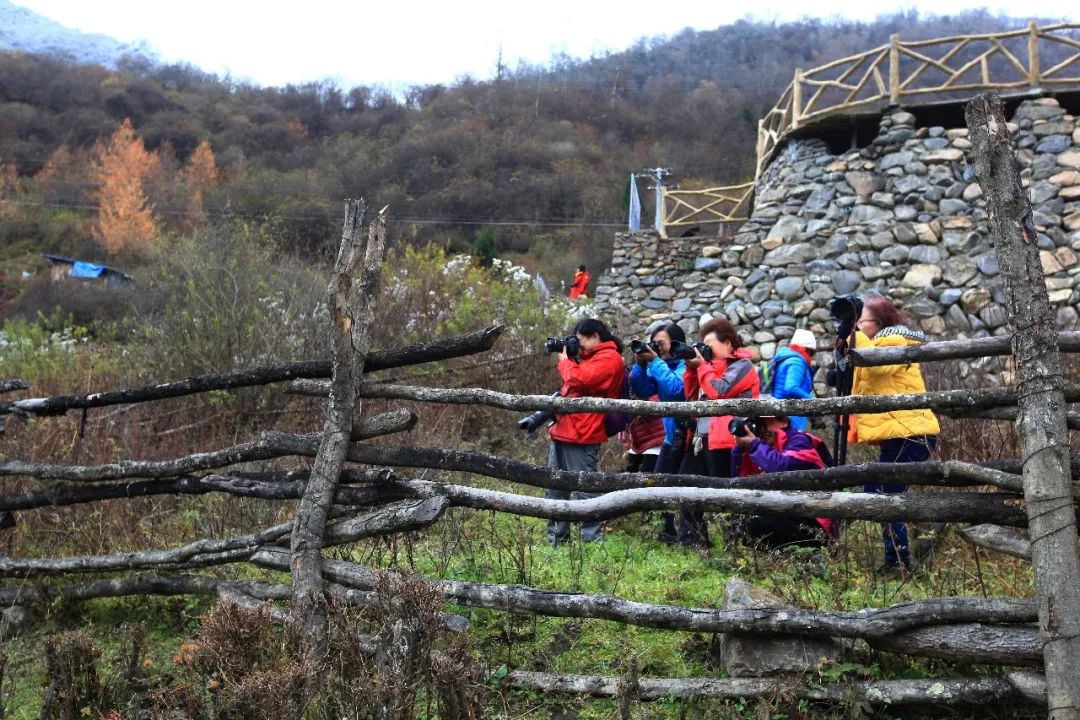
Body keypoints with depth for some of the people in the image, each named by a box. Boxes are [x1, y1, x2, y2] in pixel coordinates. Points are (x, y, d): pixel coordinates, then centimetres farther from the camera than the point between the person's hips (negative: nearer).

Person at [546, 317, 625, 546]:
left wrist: (565, 361, -3)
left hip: (581, 435, -10)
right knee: (554, 487, 13)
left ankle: (593, 539, -3)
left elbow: (579, 379, -21)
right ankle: (557, 537, 19)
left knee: (583, 487, -8)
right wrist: (569, 359, 13)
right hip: (563, 430, 10)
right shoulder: (591, 356, 21)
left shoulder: (609, 358, -10)